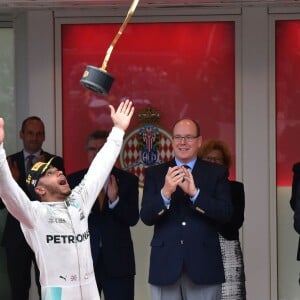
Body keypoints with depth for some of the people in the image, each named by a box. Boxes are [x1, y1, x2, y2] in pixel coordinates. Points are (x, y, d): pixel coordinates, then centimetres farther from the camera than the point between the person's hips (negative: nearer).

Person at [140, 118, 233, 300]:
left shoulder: (217, 173, 5)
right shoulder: (155, 174, 8)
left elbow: (226, 214, -7)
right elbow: (146, 217, -3)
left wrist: (195, 193, -21)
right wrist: (165, 193, -22)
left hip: (203, 264, -1)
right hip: (165, 265, 1)